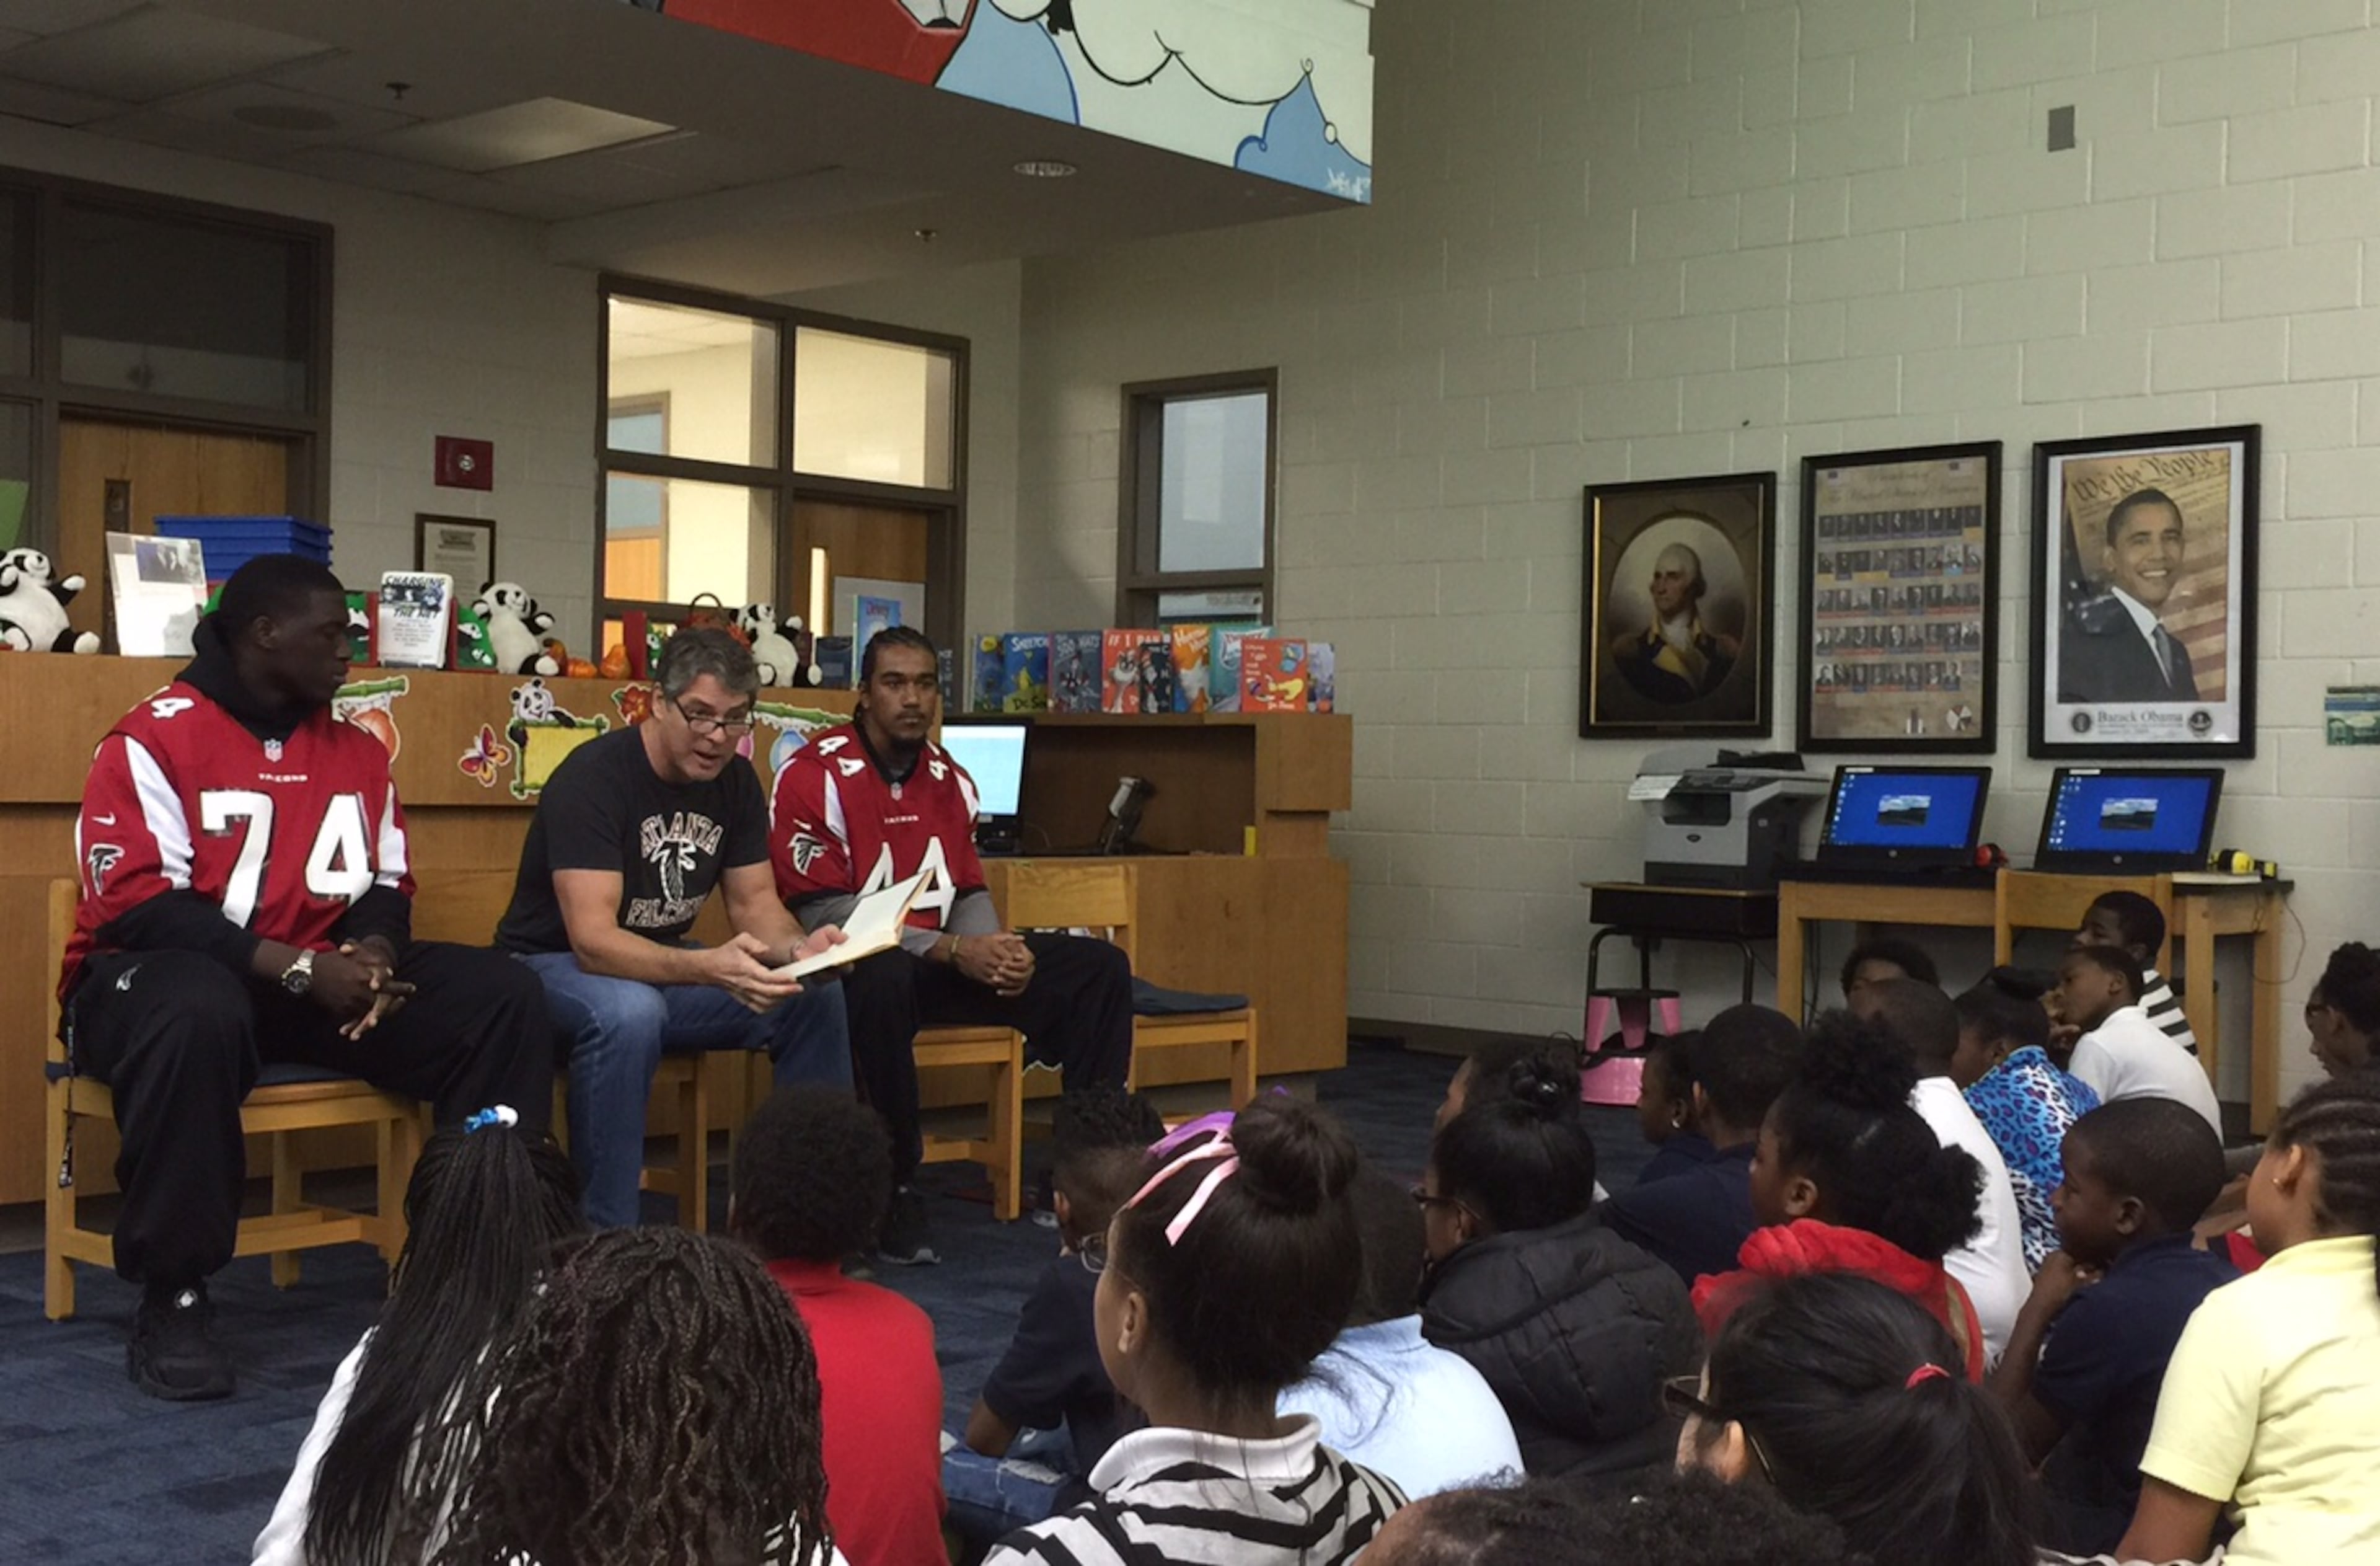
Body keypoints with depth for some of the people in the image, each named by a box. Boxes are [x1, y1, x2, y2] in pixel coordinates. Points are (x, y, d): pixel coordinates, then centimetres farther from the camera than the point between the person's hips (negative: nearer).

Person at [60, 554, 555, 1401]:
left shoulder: (356, 750, 8)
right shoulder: (155, 737, -11)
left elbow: (386, 886, 11)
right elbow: (135, 906, -19)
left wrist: (372, 953, -14)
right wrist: (297, 969, -26)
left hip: (320, 977, 6)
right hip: (153, 976, -6)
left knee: (501, 996, -12)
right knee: (199, 1010, -43)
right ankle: (172, 1300, -27)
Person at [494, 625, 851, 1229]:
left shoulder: (735, 782, -2)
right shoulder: (594, 777, -24)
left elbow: (755, 902, -1)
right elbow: (592, 940, -32)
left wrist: (799, 947, -26)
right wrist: (708, 968, -49)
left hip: (664, 965, 7)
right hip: (554, 963, -7)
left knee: (816, 996, -11)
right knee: (629, 1012, -39)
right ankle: (604, 1239, -28)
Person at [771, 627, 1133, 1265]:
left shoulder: (950, 779, 10)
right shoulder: (814, 774, -11)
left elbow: (967, 892, 13)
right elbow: (820, 909, -18)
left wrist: (1001, 948, -12)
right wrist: (951, 951, -23)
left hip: (943, 960, 7)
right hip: (852, 964, -7)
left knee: (1101, 967, -4)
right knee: (883, 981, -43)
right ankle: (892, 1193, -26)